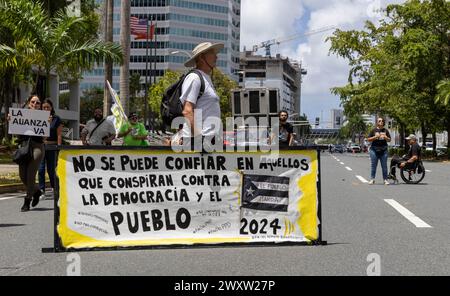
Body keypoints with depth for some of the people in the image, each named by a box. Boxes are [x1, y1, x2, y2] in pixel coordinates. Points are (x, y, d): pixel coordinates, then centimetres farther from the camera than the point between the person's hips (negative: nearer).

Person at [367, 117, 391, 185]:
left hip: (383, 150, 1)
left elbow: (389, 140, 11)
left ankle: (385, 179, 5)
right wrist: (375, 137, -12)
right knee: (373, 165, 0)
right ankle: (372, 179, 6)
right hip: (374, 150, -1)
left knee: (384, 166, 1)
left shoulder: (385, 131, 11)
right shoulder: (373, 130, 6)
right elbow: (368, 139, 3)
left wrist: (385, 137, -10)